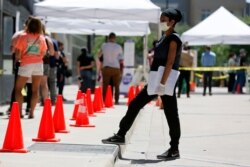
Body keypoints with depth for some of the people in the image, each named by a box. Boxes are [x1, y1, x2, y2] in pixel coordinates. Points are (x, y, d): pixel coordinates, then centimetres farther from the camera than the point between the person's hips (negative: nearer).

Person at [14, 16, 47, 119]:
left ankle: (19, 112, -5)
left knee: (18, 89, 6)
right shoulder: (41, 38, 4)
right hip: (38, 64, 3)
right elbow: (43, 53, 5)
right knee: (35, 90, 8)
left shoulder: (23, 36, -5)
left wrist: (17, 60, 10)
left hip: (26, 64, -3)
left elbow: (18, 53, -8)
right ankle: (31, 112, 2)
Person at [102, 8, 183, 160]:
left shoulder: (174, 39, -10)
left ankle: (174, 149, 5)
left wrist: (162, 84, -24)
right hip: (156, 81, 10)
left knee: (171, 115, -2)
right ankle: (121, 136, 16)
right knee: (134, 105, 9)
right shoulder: (164, 38, 16)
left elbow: (170, 63, -19)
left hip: (166, 83, -10)